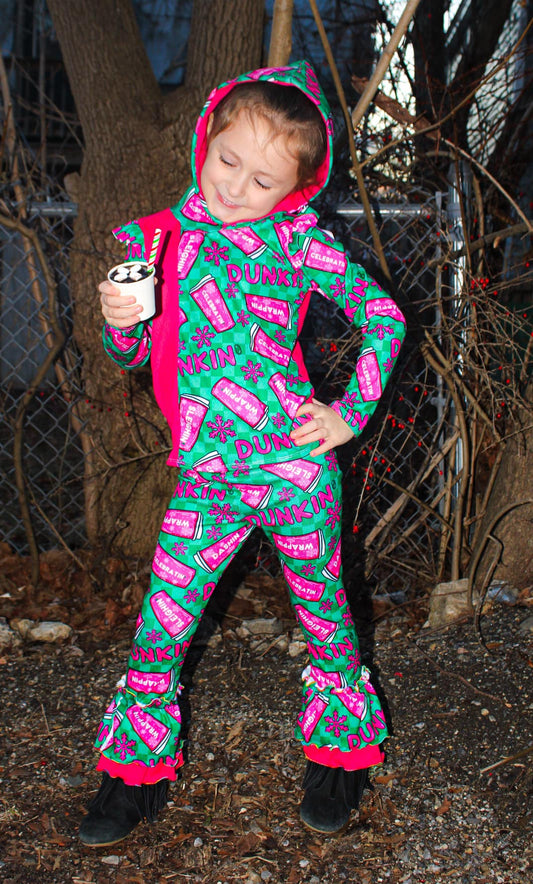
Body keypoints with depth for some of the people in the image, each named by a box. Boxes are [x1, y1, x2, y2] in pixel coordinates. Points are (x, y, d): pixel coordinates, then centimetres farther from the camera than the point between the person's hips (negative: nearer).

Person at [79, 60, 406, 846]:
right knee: (159, 632, 4)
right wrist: (119, 321, -11)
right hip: (204, 481, 2)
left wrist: (352, 413, -1)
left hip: (296, 466, -2)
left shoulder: (299, 239, -1)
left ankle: (341, 749, 36)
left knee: (324, 616, 13)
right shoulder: (159, 238, 5)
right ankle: (138, 771, 25)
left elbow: (385, 319, 5)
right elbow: (131, 355, 11)